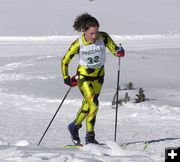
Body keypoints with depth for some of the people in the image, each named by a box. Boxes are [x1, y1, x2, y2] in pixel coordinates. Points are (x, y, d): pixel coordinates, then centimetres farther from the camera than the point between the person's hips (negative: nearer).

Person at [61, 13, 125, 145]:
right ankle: (90, 137, 0)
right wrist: (66, 77, -20)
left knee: (87, 104, 14)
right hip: (84, 76, -4)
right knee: (93, 104, -16)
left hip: (98, 75, 4)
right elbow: (65, 61, -9)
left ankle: (74, 126, 37)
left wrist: (119, 52, -36)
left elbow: (114, 49, -12)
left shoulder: (103, 37, -17)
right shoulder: (78, 44, -20)